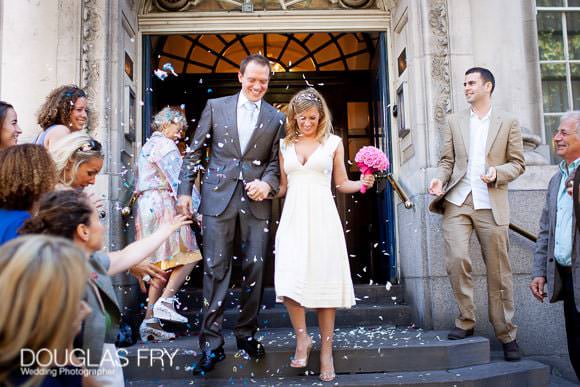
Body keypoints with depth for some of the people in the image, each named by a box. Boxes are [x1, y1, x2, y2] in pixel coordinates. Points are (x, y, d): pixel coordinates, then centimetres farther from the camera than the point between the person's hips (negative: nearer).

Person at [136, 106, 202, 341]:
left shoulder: (147, 145, 24)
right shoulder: (166, 145, -5)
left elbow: (139, 182, 22)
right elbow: (178, 181, -13)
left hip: (145, 205, 9)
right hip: (163, 205, -9)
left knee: (161, 265, 8)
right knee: (188, 256, -4)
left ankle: (150, 321, 6)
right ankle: (165, 302, -12)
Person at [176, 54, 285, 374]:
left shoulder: (276, 118, 9)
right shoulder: (215, 107, 7)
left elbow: (276, 161, 9)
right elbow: (194, 152, 7)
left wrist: (268, 183, -12)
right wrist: (185, 191, 1)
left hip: (256, 201, 1)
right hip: (218, 197, -1)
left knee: (254, 267, 6)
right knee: (215, 268, -1)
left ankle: (246, 333, 23)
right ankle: (211, 343, 7)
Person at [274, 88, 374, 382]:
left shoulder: (333, 142, 9)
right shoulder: (285, 145, 14)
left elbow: (342, 184, 10)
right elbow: (282, 186, 16)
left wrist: (362, 183, -7)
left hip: (322, 216, -1)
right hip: (294, 217, 2)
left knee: (325, 280, -2)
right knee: (289, 280, -12)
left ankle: (326, 350, 9)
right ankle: (302, 338, 9)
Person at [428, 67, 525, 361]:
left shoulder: (508, 122, 9)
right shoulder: (454, 121, 13)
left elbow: (517, 163, 7)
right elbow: (447, 160, 11)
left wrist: (497, 173, -12)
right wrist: (440, 180, -9)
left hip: (491, 204, -1)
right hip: (457, 200, 1)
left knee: (498, 270, 3)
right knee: (456, 259, -14)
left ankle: (506, 334, 16)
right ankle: (466, 321, 5)